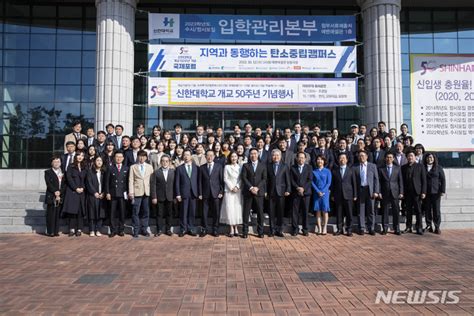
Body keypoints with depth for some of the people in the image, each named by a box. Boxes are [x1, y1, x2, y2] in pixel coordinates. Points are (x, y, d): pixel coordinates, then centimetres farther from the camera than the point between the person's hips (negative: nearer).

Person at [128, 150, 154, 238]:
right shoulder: (133, 167, 7)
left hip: (147, 192, 2)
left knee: (146, 212, 4)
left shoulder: (150, 167, 12)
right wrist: (131, 192, -6)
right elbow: (131, 180, 2)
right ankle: (136, 230, 7)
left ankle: (144, 229, 14)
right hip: (137, 192, -2)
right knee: (135, 212, -1)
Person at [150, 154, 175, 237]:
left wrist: (175, 196, 0)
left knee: (169, 214, 8)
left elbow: (175, 184, 3)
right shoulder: (156, 172, 0)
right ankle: (159, 230, 15)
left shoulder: (173, 171, 3)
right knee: (159, 214, 5)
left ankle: (168, 229, 20)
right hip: (160, 197, -1)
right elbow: (153, 185, -2)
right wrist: (154, 197, -8)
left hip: (170, 197, 1)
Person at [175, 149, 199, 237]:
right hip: (183, 193, -1)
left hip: (193, 193, 1)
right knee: (183, 213, 2)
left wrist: (199, 193, 0)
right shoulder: (179, 168, 5)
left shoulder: (196, 168, 9)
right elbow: (177, 183, 2)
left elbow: (198, 181, 7)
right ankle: (183, 229, 12)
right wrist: (178, 194, -5)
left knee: (192, 212, 5)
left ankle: (190, 229, 15)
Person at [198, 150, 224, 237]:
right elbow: (200, 182, 7)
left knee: (216, 213, 2)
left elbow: (222, 180, 4)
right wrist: (200, 193, 0)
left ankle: (215, 229, 14)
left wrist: (221, 192, -4)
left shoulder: (219, 166, 6)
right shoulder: (202, 168, 9)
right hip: (205, 194, 1)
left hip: (216, 193, -1)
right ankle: (204, 229, 14)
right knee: (204, 213, 2)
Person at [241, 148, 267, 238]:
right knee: (246, 212, 1)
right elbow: (243, 178, -1)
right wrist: (251, 188, -13)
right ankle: (245, 231, 8)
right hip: (248, 191, 0)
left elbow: (264, 178, 3)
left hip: (259, 192, 1)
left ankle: (260, 231, 11)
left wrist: (257, 187, -10)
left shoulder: (263, 166, 11)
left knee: (260, 212, 2)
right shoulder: (245, 165, 8)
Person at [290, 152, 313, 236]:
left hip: (306, 192, 0)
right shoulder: (293, 167, 7)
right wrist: (297, 188, -12)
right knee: (295, 211, -1)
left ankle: (305, 229, 10)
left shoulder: (308, 167, 7)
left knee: (305, 211, 2)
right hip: (295, 192, 0)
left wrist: (303, 188, -11)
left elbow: (310, 180, 0)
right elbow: (291, 180, 1)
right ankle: (295, 229, 7)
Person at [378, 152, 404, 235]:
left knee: (396, 211, 2)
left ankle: (396, 229, 11)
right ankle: (385, 228, 11)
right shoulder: (381, 169, 5)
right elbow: (379, 181, 3)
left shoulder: (397, 168, 9)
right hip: (385, 193, -1)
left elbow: (400, 181, 6)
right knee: (385, 211, 3)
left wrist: (401, 192, -1)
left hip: (395, 193, 1)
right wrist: (379, 192, -4)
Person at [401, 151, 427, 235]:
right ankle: (409, 227, 13)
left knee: (418, 210, -1)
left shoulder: (420, 166, 5)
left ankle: (419, 228, 5)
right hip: (407, 192, 2)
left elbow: (424, 180, 2)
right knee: (408, 210, 6)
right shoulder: (403, 167, 11)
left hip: (417, 191, -2)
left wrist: (423, 192, -6)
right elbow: (402, 180, 9)